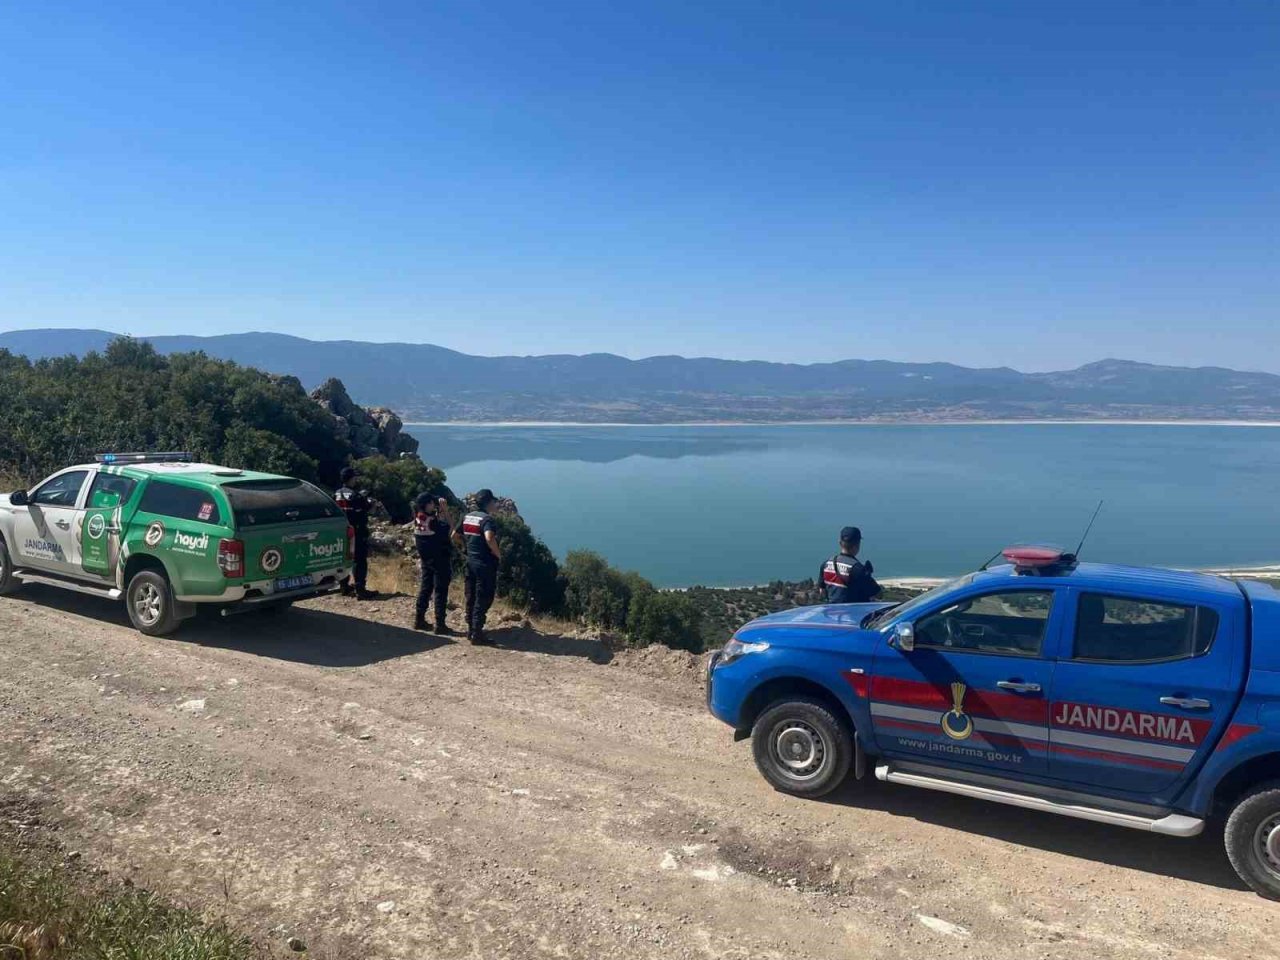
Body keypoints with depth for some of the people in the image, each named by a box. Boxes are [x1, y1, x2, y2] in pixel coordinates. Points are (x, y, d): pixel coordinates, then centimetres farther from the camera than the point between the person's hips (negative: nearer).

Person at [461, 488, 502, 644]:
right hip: (485, 563, -8)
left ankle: (470, 629, 22)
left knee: (471, 596, 15)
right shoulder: (487, 519, -17)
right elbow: (489, 538, -33)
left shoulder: (467, 517, 8)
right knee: (483, 598, -1)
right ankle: (477, 633, 0)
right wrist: (498, 555, -19)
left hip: (470, 561, 8)